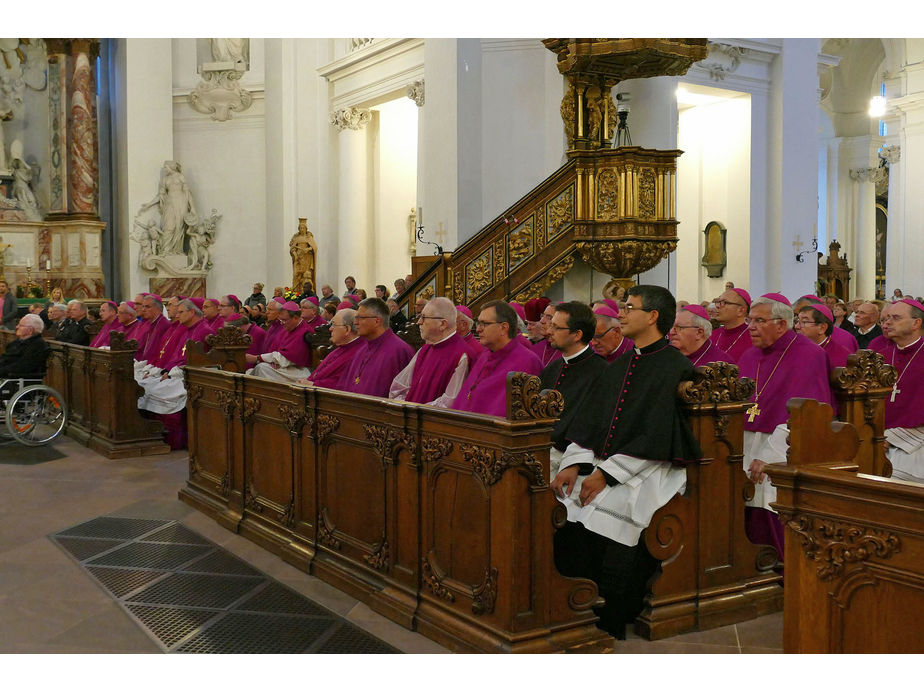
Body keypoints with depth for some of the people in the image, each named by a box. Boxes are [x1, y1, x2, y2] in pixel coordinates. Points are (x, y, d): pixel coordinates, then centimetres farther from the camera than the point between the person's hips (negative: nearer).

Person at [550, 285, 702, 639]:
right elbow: (589, 419, 13)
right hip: (600, 466, 6)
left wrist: (607, 474, -17)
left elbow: (657, 438, -14)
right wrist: (574, 464, -3)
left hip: (646, 473, -6)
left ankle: (608, 631, -5)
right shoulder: (620, 364, 17)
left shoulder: (676, 368, -7)